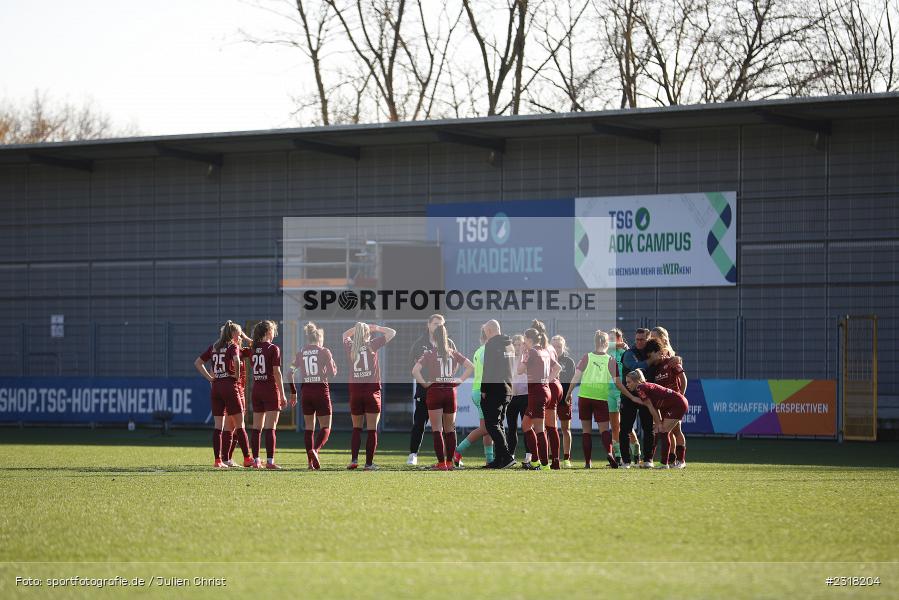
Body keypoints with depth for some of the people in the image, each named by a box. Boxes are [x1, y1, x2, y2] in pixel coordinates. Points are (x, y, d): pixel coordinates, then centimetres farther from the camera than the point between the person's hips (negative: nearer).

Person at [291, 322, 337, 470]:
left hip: (306, 391, 4)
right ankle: (315, 450, -27)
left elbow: (291, 372, 4)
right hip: (321, 390, -4)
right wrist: (334, 365, 17)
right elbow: (332, 373, -5)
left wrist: (293, 393, 11)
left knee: (308, 427, 11)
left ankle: (310, 461, 8)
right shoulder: (324, 352, -4)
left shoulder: (301, 353, 6)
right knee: (325, 428, 0)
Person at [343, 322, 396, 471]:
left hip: (355, 390, 3)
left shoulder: (350, 347, 5)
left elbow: (345, 334, 29)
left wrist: (358, 327, 20)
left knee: (356, 428, 13)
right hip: (372, 390, -3)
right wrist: (376, 328, 12)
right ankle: (369, 463, -3)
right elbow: (392, 332, 4)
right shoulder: (372, 345, -3)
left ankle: (354, 460, 0)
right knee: (372, 429, 1)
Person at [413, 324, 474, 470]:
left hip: (434, 392, -3)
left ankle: (441, 463, -5)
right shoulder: (453, 353, 5)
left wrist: (424, 384, -6)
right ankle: (449, 462, 13)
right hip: (450, 392, 3)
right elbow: (471, 366, 3)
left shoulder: (430, 354, -5)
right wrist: (460, 380, 4)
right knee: (450, 429, 12)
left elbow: (415, 370, -16)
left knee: (437, 429, -1)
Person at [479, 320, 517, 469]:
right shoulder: (509, 345, 16)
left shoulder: (491, 344, -10)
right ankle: (499, 459, 11)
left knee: (492, 424, -9)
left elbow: (488, 368, -15)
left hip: (494, 389, -9)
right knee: (498, 424, 14)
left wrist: (483, 389, -12)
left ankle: (507, 456, -19)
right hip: (508, 389, 9)